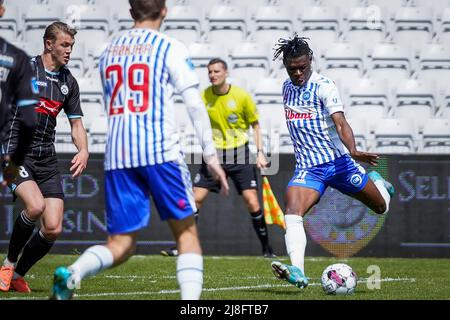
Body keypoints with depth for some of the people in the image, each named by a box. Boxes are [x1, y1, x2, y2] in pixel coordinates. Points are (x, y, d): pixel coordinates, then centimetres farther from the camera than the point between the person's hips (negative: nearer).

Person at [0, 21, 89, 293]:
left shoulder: (68, 82, 12)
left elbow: (76, 123, 17)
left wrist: (84, 151, -2)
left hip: (47, 158, 5)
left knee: (53, 228, -6)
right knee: (35, 205, -29)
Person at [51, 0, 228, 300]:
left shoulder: (109, 52, 17)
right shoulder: (171, 49, 1)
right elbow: (195, 105, -4)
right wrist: (211, 155, 0)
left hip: (117, 155, 4)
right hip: (160, 151, -4)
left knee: (121, 244, 5)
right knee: (186, 231, 7)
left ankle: (72, 272, -23)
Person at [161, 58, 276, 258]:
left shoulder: (241, 96, -8)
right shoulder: (204, 97, -1)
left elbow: (255, 125, 3)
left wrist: (260, 153, -4)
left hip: (239, 153, -2)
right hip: (214, 154, 2)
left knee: (252, 202, -10)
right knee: (196, 198, -6)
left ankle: (267, 248, 3)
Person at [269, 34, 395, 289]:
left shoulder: (324, 86, -13)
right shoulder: (287, 88, 7)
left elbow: (340, 122, -25)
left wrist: (353, 152, -41)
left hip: (338, 162, -3)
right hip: (307, 169, 3)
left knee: (382, 207, 13)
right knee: (292, 213, -25)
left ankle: (376, 181, 48)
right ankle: (298, 272, -35)